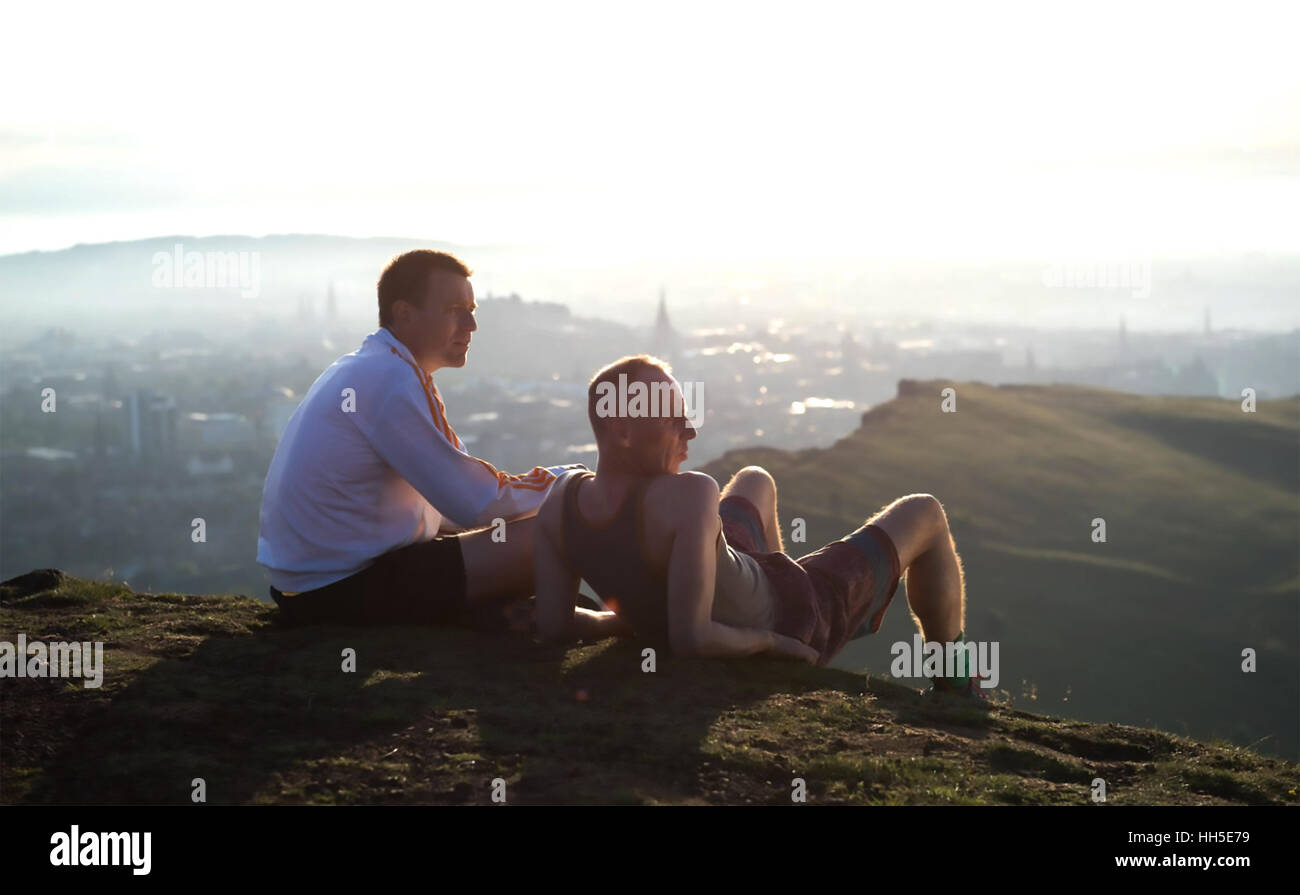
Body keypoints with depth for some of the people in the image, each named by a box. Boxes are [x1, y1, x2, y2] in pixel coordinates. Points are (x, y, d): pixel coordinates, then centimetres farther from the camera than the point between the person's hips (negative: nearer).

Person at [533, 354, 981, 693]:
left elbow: (552, 625, -16)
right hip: (794, 622, -7)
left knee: (756, 479, 33)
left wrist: (627, 619, 1)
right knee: (924, 514, 14)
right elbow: (691, 639, -44)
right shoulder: (688, 496, -42)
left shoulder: (561, 498, -21)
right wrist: (768, 641, -25)